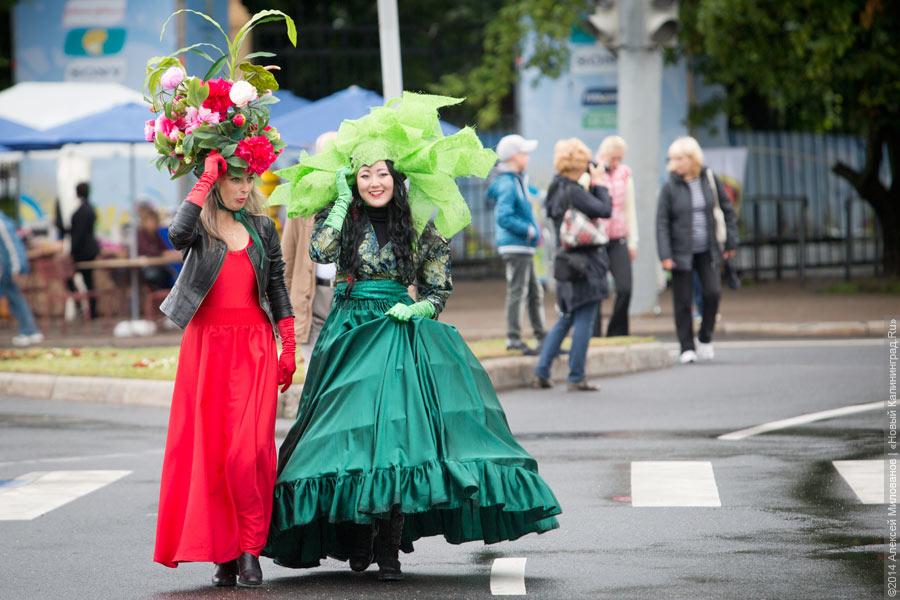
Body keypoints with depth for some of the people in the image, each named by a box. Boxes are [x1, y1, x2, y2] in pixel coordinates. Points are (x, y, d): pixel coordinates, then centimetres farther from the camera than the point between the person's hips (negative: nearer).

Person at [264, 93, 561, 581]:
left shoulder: (422, 225, 4)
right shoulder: (343, 216, 5)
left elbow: (440, 287, 9)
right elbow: (320, 251, -15)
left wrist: (419, 308, -11)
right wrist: (342, 199, -7)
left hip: (400, 333, -1)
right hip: (350, 334, 1)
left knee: (398, 431, -11)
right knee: (353, 428, -5)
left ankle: (389, 549, -8)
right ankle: (358, 539, 9)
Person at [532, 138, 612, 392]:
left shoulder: (556, 188, 9)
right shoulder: (574, 192, -19)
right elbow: (604, 210, -23)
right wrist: (598, 184, -8)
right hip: (585, 262, -9)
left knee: (566, 318, 19)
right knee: (584, 321, -1)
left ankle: (541, 372, 15)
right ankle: (576, 378, 3)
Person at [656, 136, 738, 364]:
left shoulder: (710, 181, 0)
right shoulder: (670, 188, -6)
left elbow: (727, 211, 9)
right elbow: (662, 223, -7)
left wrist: (730, 242, 7)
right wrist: (665, 255, -13)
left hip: (707, 251, 1)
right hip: (681, 252, -1)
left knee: (712, 292, -10)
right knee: (683, 301, 0)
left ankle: (705, 338, 12)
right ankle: (687, 347, 10)